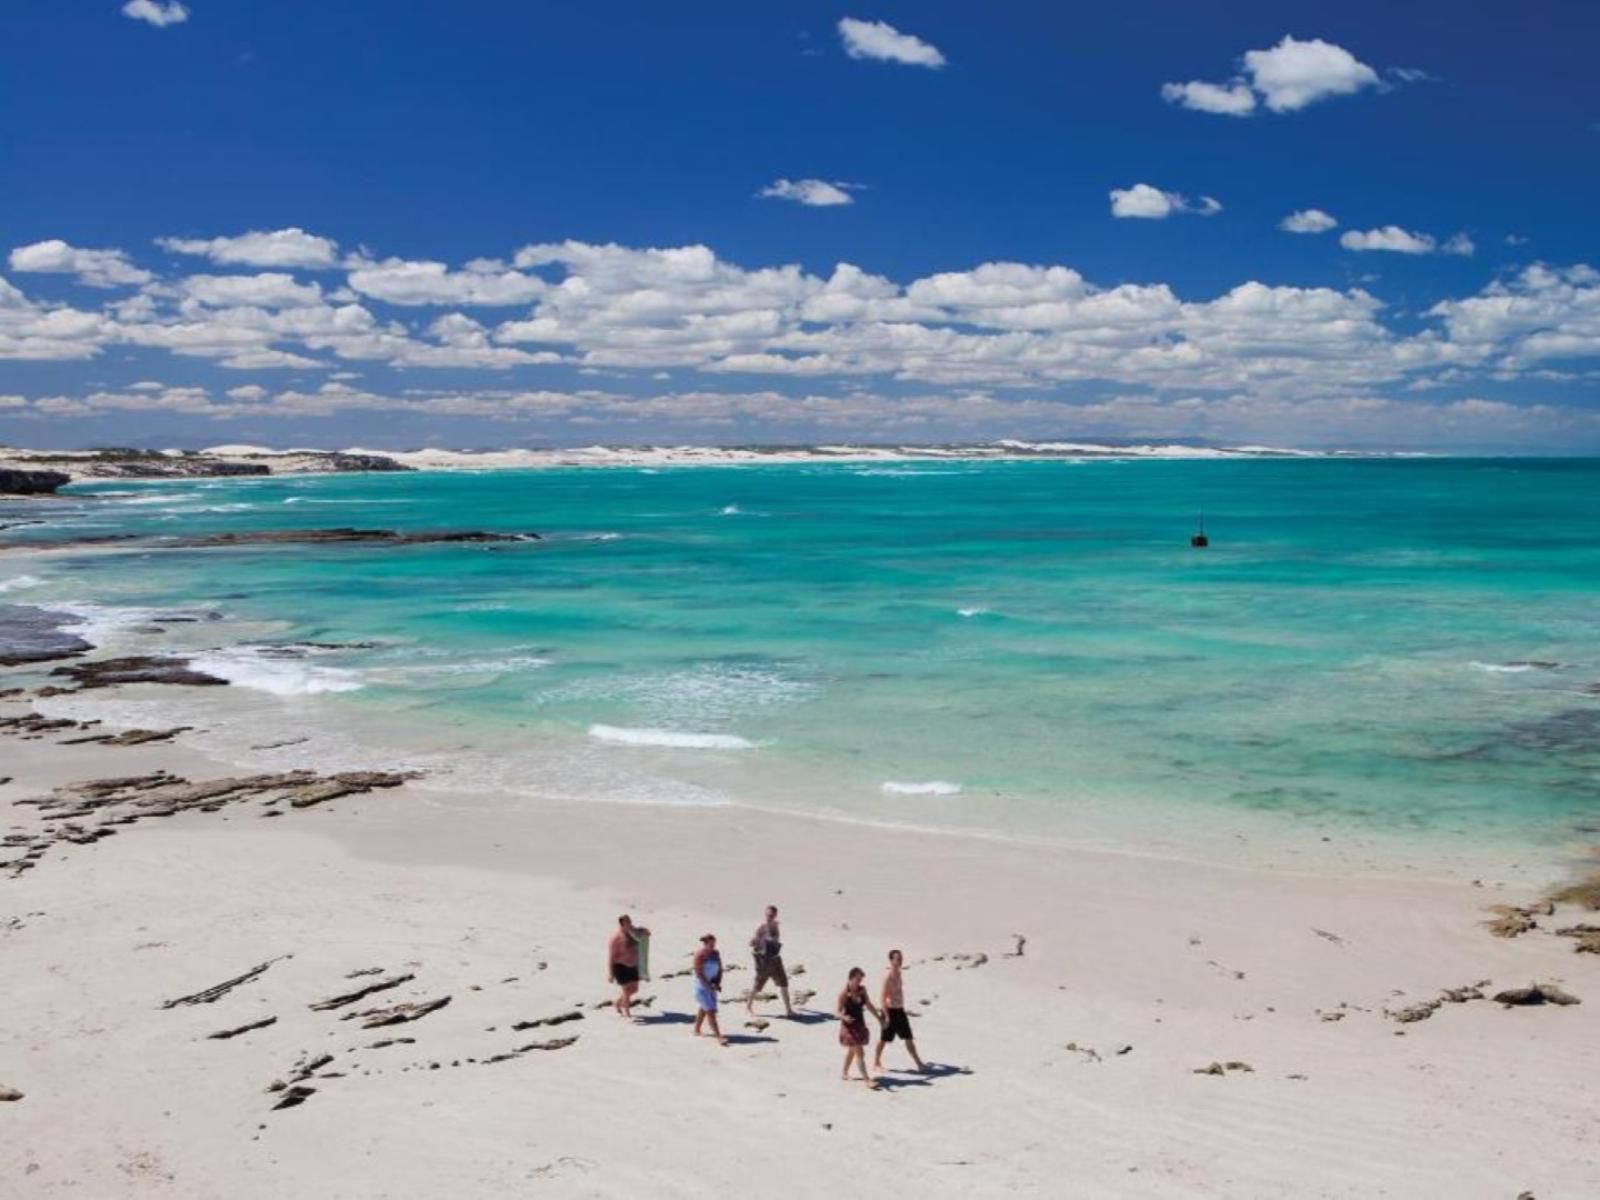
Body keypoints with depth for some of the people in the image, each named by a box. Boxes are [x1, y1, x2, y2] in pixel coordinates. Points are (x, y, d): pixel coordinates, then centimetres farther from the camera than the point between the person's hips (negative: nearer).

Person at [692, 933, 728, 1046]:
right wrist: (709, 986, -22)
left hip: (712, 985, 8)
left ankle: (696, 1030, 42)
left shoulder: (716, 953, 1)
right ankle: (719, 1037, -15)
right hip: (702, 986, -7)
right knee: (710, 1011, -12)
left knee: (703, 1008, 23)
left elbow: (720, 969, 7)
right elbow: (698, 973, -20)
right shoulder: (699, 954, -18)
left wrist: (718, 983, -6)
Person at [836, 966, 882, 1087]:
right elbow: (838, 1010, -18)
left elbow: (869, 1005, 12)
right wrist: (844, 1017, -37)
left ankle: (844, 1073, 40)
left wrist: (879, 1017, 14)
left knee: (852, 1050, 22)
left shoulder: (862, 990, -1)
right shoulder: (844, 993, -19)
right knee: (859, 1052, -9)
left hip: (860, 1024, 7)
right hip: (849, 1025, -7)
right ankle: (866, 1079, -7)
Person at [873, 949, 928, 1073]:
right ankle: (876, 1063, 20)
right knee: (884, 1039, 5)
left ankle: (918, 1063, 13)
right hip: (891, 1011, -8)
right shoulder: (888, 976, -19)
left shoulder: (898, 973, 8)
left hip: (900, 1011, 8)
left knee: (909, 1038, 9)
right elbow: (882, 997, -22)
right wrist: (886, 1016, -25)